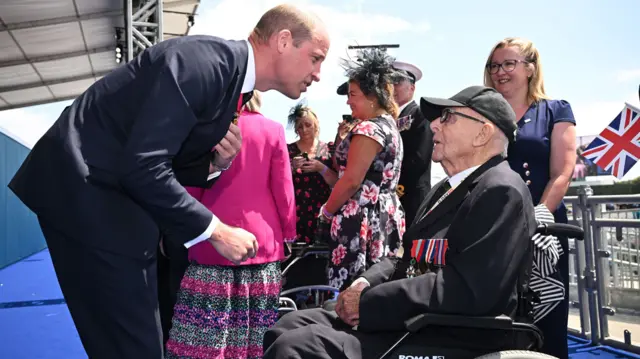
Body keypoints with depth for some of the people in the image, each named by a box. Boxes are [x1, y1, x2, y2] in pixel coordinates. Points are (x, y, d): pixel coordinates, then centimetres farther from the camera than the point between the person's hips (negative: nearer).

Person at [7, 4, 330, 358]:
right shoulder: (202, 60, -21)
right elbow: (142, 167, -27)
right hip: (82, 189, -9)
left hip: (117, 194, 9)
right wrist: (217, 231, -19)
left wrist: (217, 163, -7)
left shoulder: (231, 78, 8)